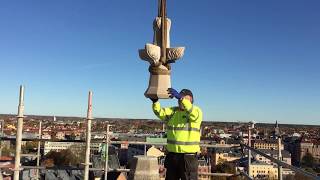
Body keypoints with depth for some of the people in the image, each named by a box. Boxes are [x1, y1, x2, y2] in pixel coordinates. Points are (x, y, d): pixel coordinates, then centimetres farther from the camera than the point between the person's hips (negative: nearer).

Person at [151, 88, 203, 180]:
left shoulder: (196, 111, -4)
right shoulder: (173, 111, 9)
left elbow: (193, 113, -29)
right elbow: (160, 112, -7)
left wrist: (180, 97, -40)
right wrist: (155, 101, -27)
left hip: (188, 156, -5)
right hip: (172, 155, 5)